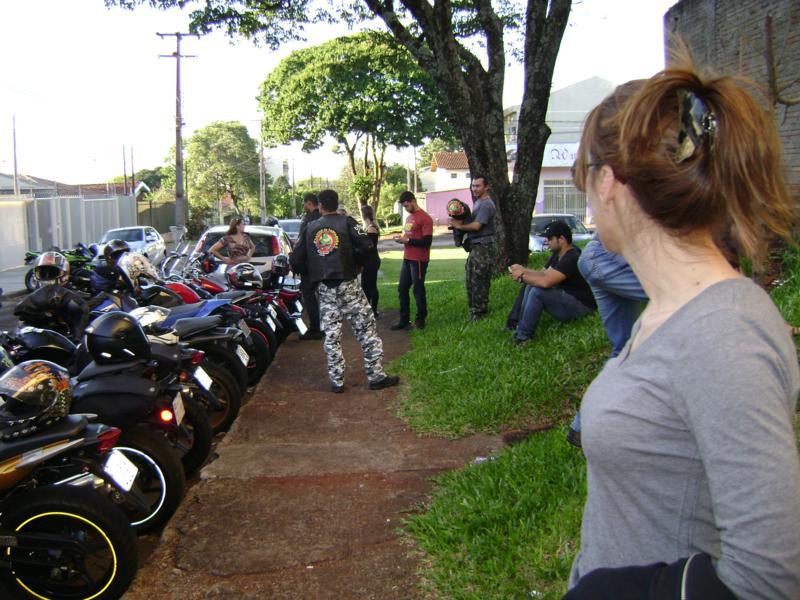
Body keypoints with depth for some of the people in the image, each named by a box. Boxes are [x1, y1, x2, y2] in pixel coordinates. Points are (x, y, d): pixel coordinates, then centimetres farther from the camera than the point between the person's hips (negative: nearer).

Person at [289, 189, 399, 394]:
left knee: (331, 336, 7)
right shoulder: (346, 222, -2)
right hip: (347, 285, -3)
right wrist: (354, 258, 5)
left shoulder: (310, 228, 7)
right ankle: (376, 376, 3)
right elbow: (365, 246, -14)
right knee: (367, 330, 3)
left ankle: (336, 381, 8)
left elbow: (296, 261, 5)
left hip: (324, 289, 3)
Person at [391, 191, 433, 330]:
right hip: (407, 259, 9)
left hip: (419, 260, -9)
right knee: (402, 289, 10)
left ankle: (420, 321, 10)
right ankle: (404, 320, 17)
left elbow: (427, 241, -18)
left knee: (418, 290, -1)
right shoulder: (409, 217, 17)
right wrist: (401, 238, 5)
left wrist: (407, 240, -19)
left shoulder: (425, 218, -12)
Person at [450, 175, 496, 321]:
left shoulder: (486, 204, -14)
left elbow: (476, 226, -20)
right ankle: (474, 310, 20)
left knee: (479, 281, -7)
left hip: (483, 247, -10)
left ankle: (479, 312, -1)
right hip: (475, 246, 10)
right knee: (471, 279, 13)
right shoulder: (478, 202, 18)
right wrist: (461, 222, 1)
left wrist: (459, 226, -7)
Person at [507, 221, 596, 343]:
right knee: (531, 285, 3)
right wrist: (523, 270, 0)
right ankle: (520, 327, -1)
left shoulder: (572, 259, -24)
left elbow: (546, 281, -32)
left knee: (537, 291, -25)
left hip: (582, 305, -10)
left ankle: (523, 337, -16)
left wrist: (522, 277, -18)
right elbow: (543, 273, 13)